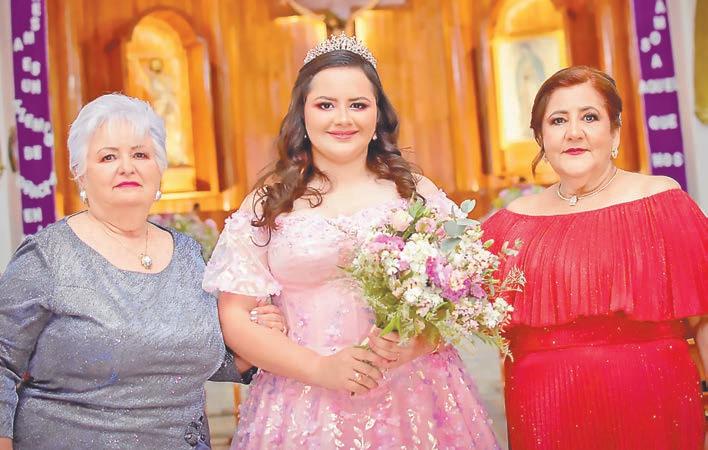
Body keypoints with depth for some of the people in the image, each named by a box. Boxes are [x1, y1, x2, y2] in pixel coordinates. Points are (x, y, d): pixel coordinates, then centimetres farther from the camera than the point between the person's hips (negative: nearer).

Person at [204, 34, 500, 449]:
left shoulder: (417, 193, 4)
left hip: (417, 400, 1)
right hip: (306, 409, -1)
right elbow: (235, 317, -1)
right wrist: (319, 368, -13)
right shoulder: (269, 203, 2)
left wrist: (415, 342, -16)